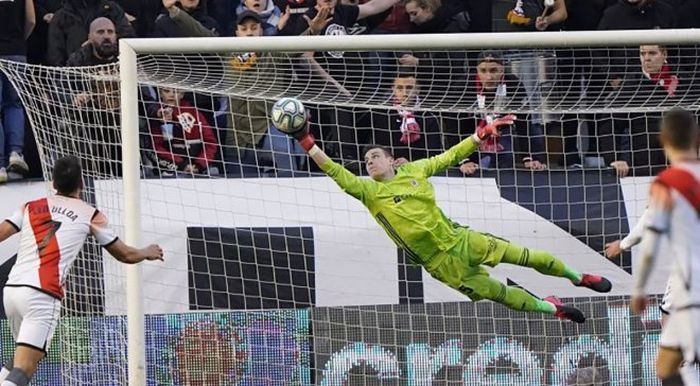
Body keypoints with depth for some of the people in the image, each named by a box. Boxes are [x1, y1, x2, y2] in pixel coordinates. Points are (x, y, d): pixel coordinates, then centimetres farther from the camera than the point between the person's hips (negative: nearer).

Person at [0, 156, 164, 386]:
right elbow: (126, 255, 19)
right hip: (43, 296, -5)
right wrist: (148, 253, 39)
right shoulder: (90, 215, 10)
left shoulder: (30, 207, 17)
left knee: (21, 361, 26)